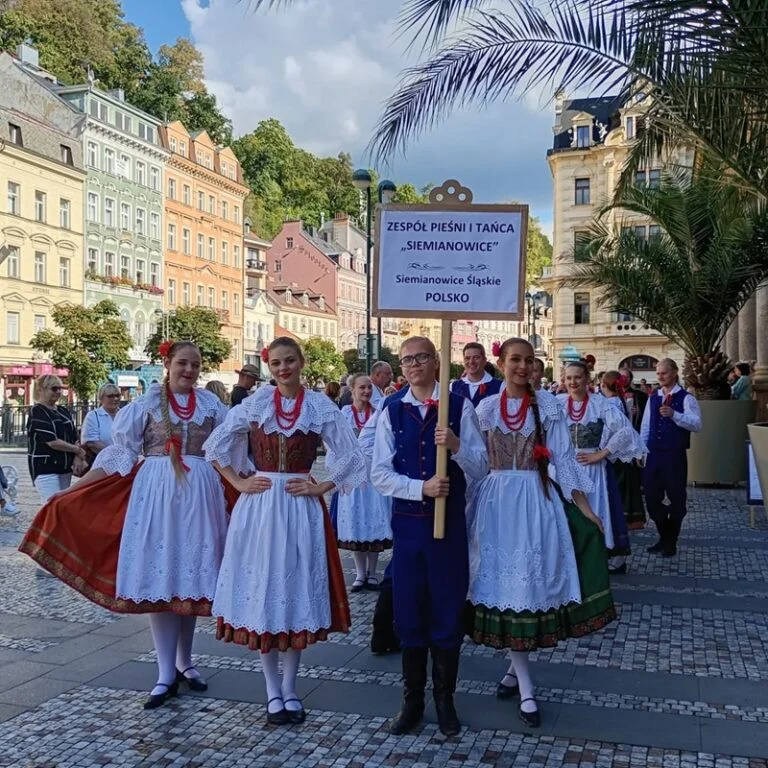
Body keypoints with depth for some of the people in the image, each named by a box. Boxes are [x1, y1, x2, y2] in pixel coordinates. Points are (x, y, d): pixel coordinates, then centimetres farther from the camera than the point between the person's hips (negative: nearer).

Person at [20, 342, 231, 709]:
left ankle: (184, 662, 24)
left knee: (191, 576, 7)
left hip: (200, 495, 2)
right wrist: (73, 489, -6)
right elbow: (120, 452, 0)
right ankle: (166, 674, 6)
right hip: (157, 493, -2)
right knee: (159, 578, -2)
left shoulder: (211, 404, 8)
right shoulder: (146, 404, 1)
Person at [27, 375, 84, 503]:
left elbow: (75, 438, 11)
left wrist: (78, 457, -7)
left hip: (65, 467, 7)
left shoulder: (64, 412, 13)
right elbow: (52, 441, -17)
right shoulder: (37, 412, -8)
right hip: (45, 468, -7)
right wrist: (77, 450, -10)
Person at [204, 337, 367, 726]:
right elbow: (216, 444, 9)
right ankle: (272, 690, 17)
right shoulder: (254, 404, 2)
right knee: (261, 592, 4)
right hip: (259, 507, 1)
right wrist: (238, 482, 0)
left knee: (297, 592, 5)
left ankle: (289, 689, 20)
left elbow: (350, 456, -1)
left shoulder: (320, 407, -1)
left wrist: (321, 487, -7)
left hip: (300, 508, -1)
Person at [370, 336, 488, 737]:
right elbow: (379, 473, -3)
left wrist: (456, 445, -24)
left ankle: (445, 699, 25)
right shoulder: (391, 411, 1)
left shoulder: (460, 406, -4)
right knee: (409, 610, 9)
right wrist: (422, 488, -17)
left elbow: (481, 468, -6)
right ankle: (412, 700, 25)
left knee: (447, 609, 7)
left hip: (449, 520, -1)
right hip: (407, 520, 2)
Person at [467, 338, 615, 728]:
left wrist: (583, 505, -4)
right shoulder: (486, 408, 5)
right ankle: (525, 686, 12)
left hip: (536, 501, -1)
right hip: (496, 501, 2)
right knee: (504, 585, 2)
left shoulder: (548, 405, 0)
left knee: (530, 583, 0)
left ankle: (515, 668, 20)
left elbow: (563, 457, -1)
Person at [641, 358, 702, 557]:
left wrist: (674, 415, -29)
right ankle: (664, 536, 26)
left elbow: (697, 424, -17)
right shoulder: (653, 398, 12)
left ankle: (671, 542, 19)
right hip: (653, 454, 5)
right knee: (651, 497, 8)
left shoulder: (686, 398, -6)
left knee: (676, 498, 5)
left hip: (675, 455, -5)